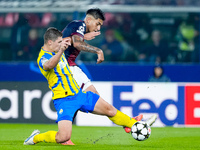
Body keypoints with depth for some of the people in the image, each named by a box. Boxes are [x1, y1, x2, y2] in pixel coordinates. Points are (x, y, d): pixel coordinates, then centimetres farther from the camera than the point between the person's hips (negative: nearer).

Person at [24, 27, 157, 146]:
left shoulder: (57, 50, 7)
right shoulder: (43, 58, -21)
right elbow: (49, 65, -48)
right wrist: (60, 51, -63)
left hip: (78, 94, 9)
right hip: (64, 101, -9)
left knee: (109, 109, 12)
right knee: (64, 137, -21)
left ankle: (135, 125, 29)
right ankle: (35, 138, 3)